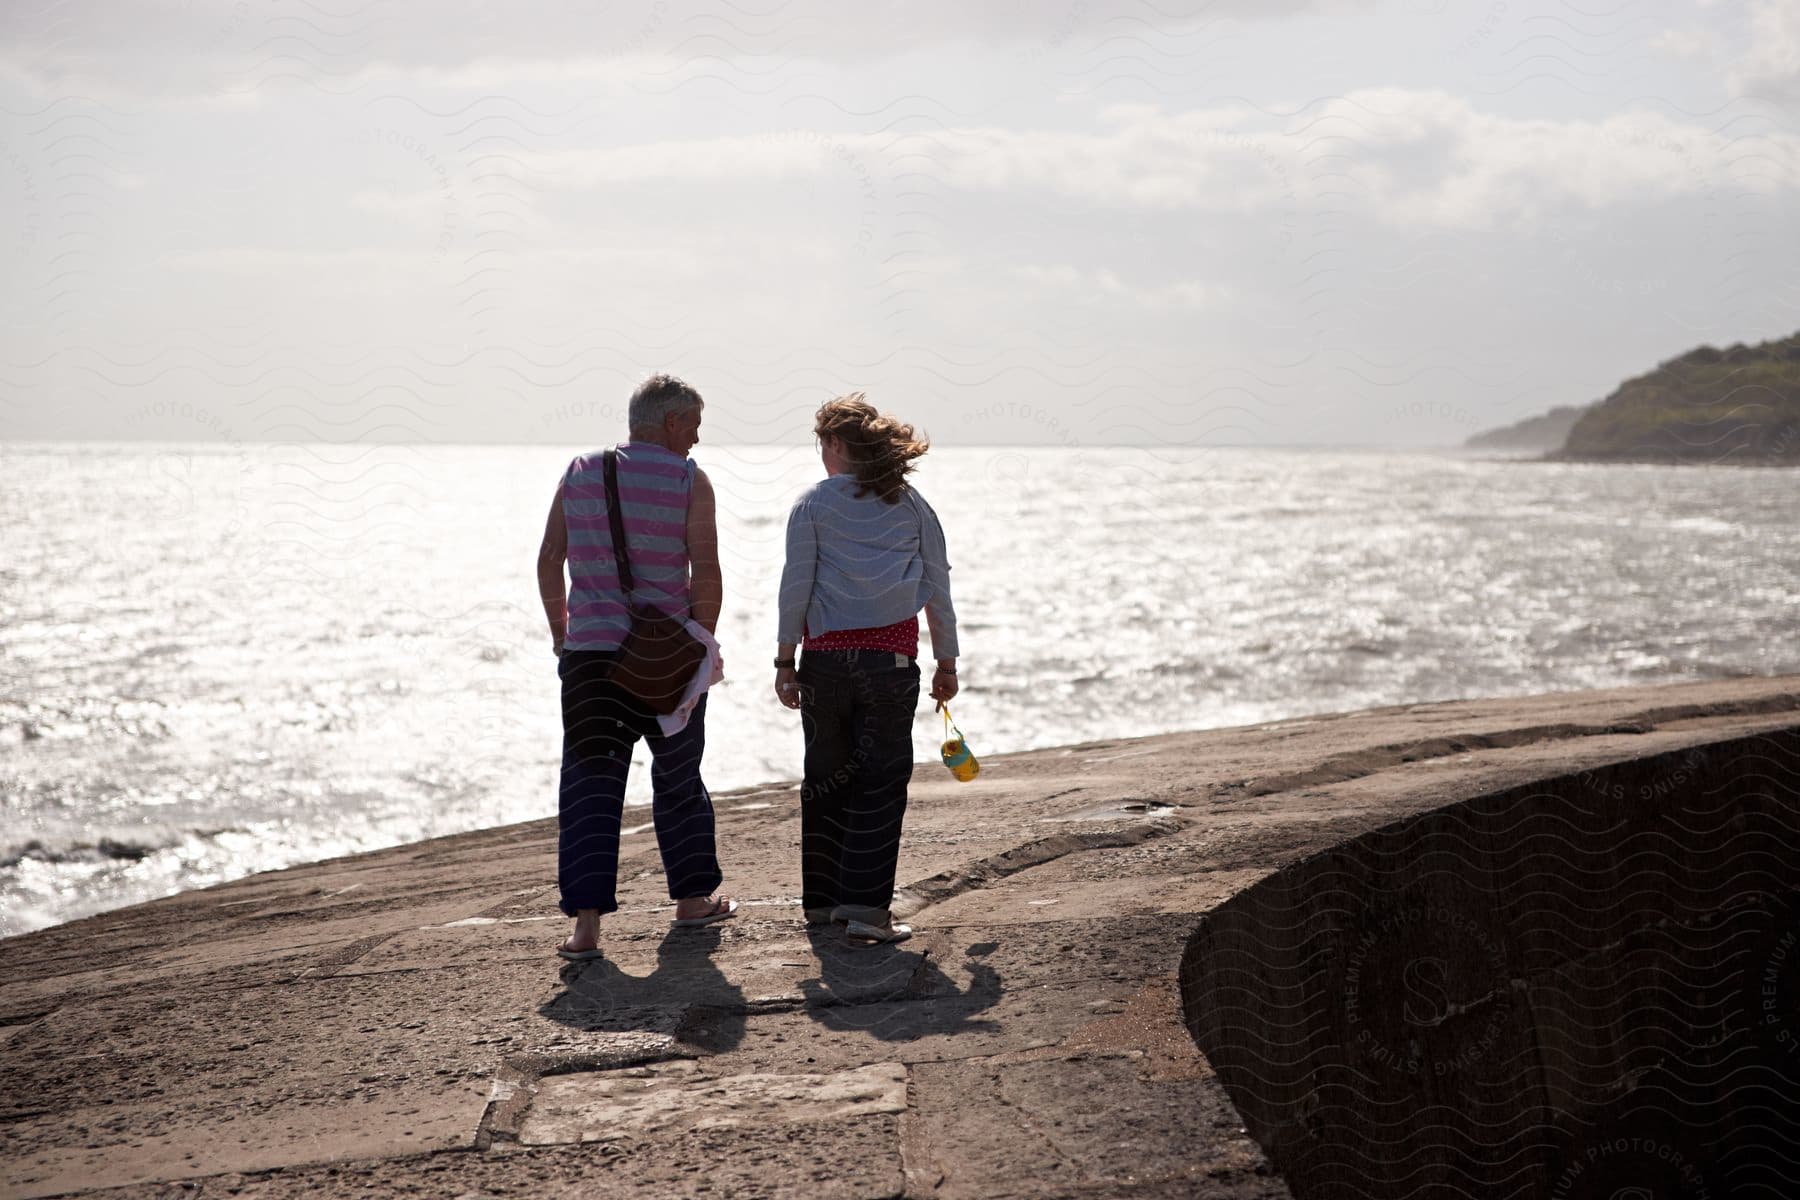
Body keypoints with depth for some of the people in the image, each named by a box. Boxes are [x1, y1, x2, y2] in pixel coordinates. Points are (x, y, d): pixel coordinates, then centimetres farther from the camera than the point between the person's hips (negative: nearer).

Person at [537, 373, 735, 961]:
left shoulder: (580, 472, 6)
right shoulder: (688, 481, -4)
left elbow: (548, 562, 7)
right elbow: (706, 576, -10)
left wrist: (561, 635, 17)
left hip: (590, 652, 2)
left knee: (590, 786, 1)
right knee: (678, 778, 17)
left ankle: (586, 925, -8)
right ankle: (691, 899, 30)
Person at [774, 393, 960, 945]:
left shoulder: (814, 502, 0)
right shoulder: (910, 504, 6)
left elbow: (795, 586, -2)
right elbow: (937, 586, 6)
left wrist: (785, 661, 4)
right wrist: (947, 662, 12)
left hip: (826, 656, 0)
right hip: (891, 657, 0)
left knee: (826, 775, 13)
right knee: (882, 780, 2)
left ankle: (822, 898, 21)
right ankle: (865, 905, -7)